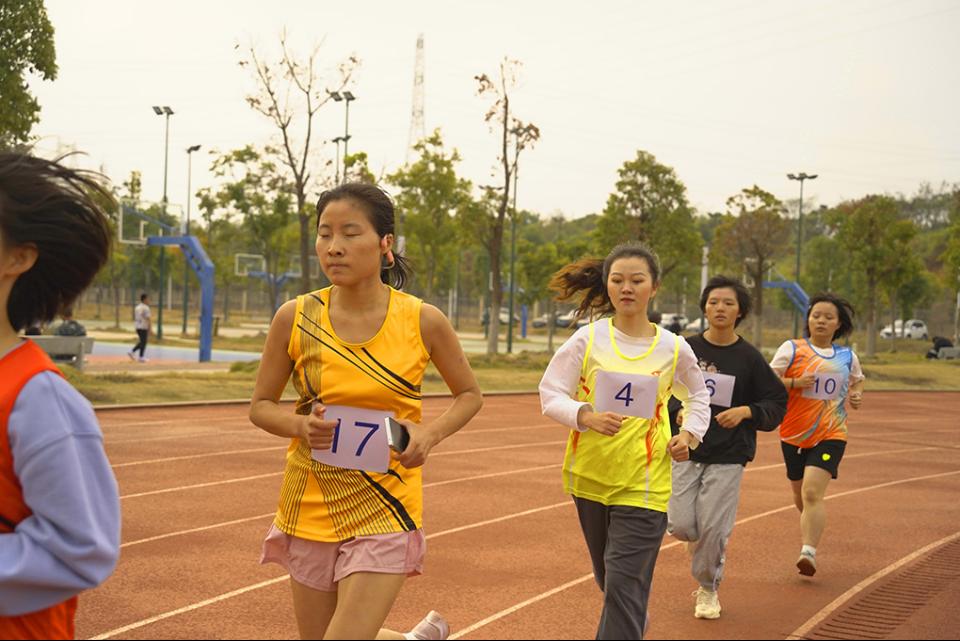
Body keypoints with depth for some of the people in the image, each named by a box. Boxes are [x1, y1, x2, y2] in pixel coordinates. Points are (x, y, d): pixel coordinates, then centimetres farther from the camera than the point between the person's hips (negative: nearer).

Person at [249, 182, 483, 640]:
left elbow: (470, 395, 7)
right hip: (311, 510, 3)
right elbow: (261, 406, 5)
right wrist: (300, 425, -16)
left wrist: (431, 432, -12)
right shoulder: (295, 318, -6)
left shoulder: (422, 321, -8)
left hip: (384, 512, -3)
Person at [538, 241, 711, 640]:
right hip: (590, 473, 2)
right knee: (609, 577, 19)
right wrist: (585, 416, -21)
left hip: (644, 482, -2)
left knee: (624, 584, -10)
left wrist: (690, 434, -1)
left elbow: (698, 397, 16)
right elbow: (550, 393, -4)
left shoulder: (674, 349, -2)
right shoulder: (588, 339, -4)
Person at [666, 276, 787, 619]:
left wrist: (745, 411, -15)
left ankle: (708, 589, 21)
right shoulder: (687, 348, 0)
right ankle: (704, 543, 32)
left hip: (728, 454, -1)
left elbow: (777, 403, 2)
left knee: (712, 529, -4)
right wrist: (678, 411, -11)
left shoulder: (749, 357, -3)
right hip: (686, 449, 2)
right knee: (680, 524, -5)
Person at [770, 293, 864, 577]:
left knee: (812, 492, -19)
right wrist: (795, 383, -21)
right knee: (799, 492, 17)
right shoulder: (792, 349, -2)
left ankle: (808, 552, -22)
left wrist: (857, 394, 4)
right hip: (794, 434, 1)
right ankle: (813, 527, 48)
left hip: (830, 435, -1)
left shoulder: (847, 357, 6)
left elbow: (857, 380, 26)